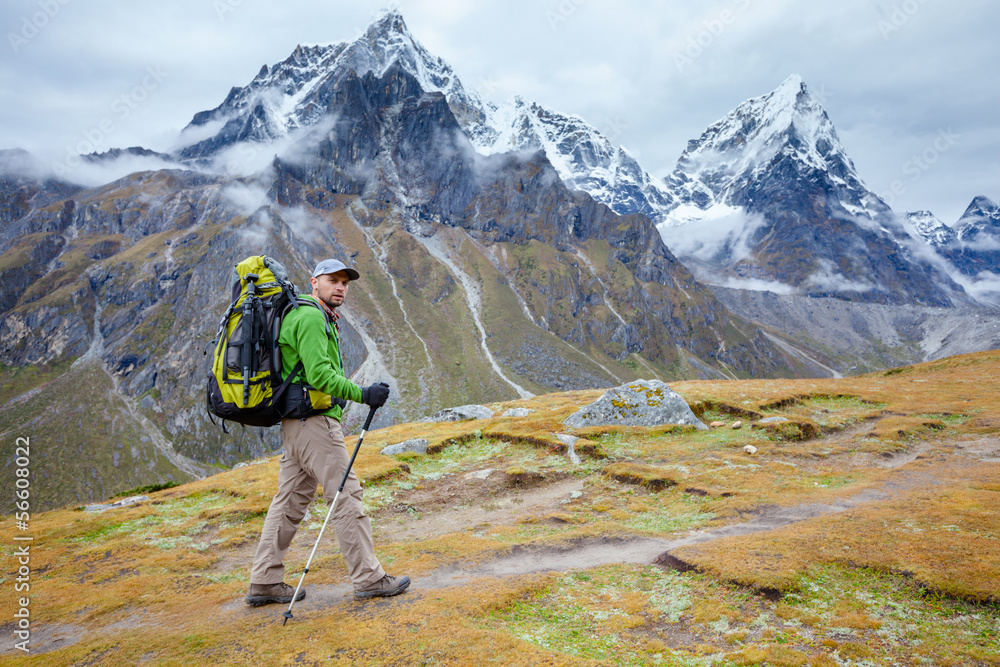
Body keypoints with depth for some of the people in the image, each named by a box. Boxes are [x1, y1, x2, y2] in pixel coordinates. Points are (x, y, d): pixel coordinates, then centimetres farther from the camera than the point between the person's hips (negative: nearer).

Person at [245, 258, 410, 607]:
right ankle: (368, 578, 3)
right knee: (347, 496, -5)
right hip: (314, 421, -11)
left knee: (289, 500, 12)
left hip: (295, 422, 11)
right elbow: (320, 375, -22)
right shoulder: (310, 317, -12)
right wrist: (363, 395, -21)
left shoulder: (318, 318, 21)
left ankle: (264, 582, 18)